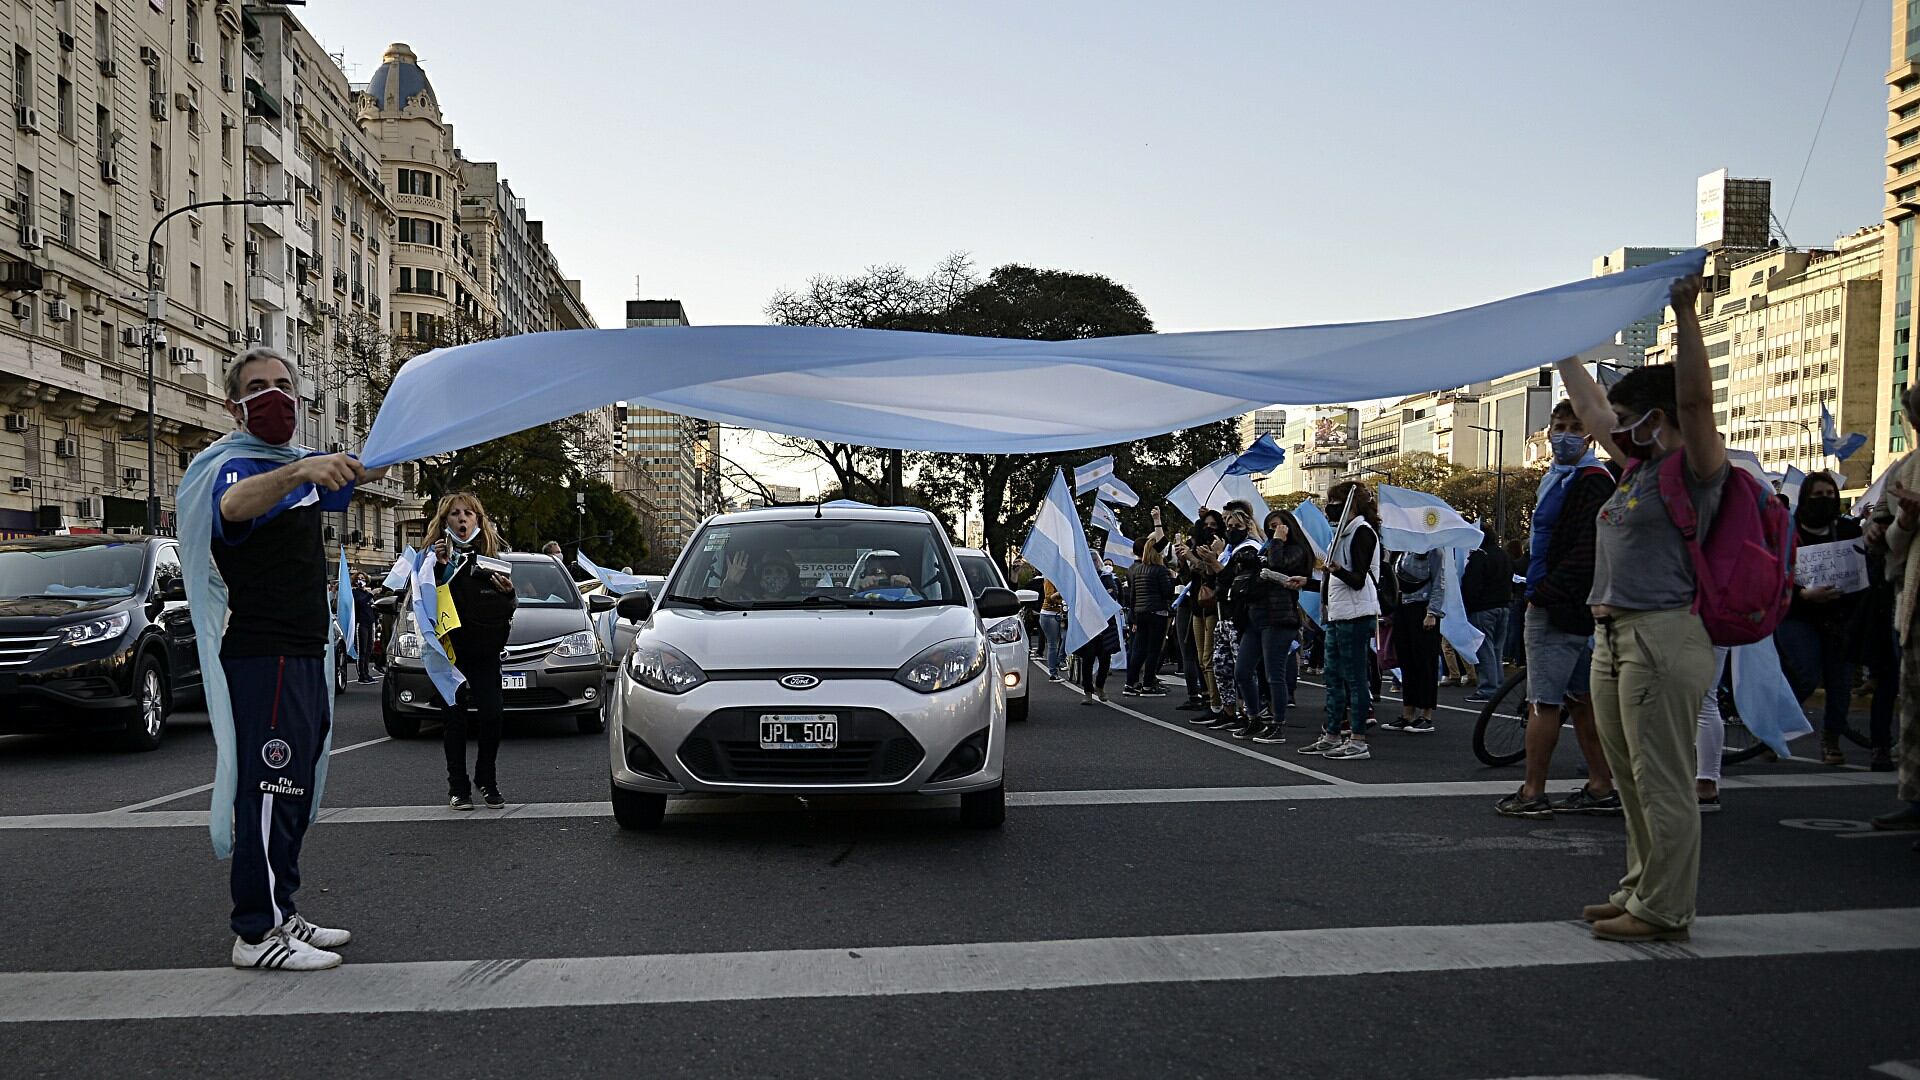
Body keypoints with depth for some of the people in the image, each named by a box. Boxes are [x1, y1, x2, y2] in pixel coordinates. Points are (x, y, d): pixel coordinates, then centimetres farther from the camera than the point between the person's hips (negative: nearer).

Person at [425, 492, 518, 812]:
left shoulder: (491, 556, 10)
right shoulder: (436, 556, 2)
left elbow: (505, 610, 12)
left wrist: (508, 592, -9)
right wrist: (438, 568, -21)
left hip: (485, 652, 2)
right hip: (451, 650, -2)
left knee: (491, 714, -6)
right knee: (456, 717, 1)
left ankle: (486, 779, 13)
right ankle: (458, 786, 10)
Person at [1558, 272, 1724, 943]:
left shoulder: (1694, 469, -6)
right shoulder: (1639, 465, 18)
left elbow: (1696, 399, -22)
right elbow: (1590, 406, 28)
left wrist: (1686, 314, -28)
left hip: (1663, 638, -10)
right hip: (1613, 637, 10)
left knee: (1664, 784, -5)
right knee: (1633, 782, 15)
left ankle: (1664, 911, 0)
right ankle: (1641, 890, 25)